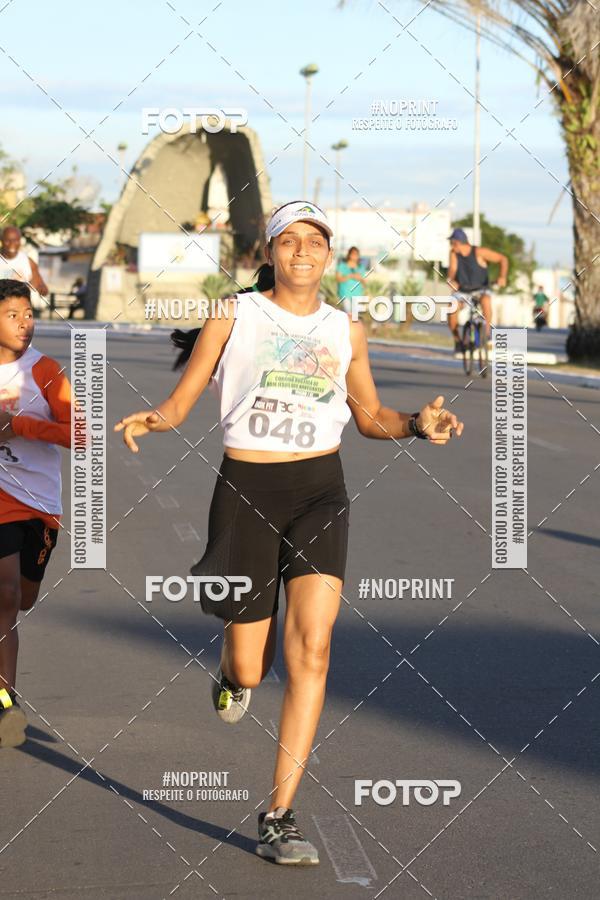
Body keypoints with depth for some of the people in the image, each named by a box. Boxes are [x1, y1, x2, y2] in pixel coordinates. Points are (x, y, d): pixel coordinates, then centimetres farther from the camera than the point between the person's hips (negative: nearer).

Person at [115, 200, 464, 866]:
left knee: (311, 648, -16)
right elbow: (181, 400, 3)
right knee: (250, 670, 0)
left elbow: (369, 416, 21)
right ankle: (235, 672, 43)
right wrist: (149, 420, -19)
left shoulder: (345, 330, 12)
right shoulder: (234, 315, 4)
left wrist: (418, 425, 1)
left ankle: (278, 816, -10)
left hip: (320, 491, 1)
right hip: (245, 491, -1)